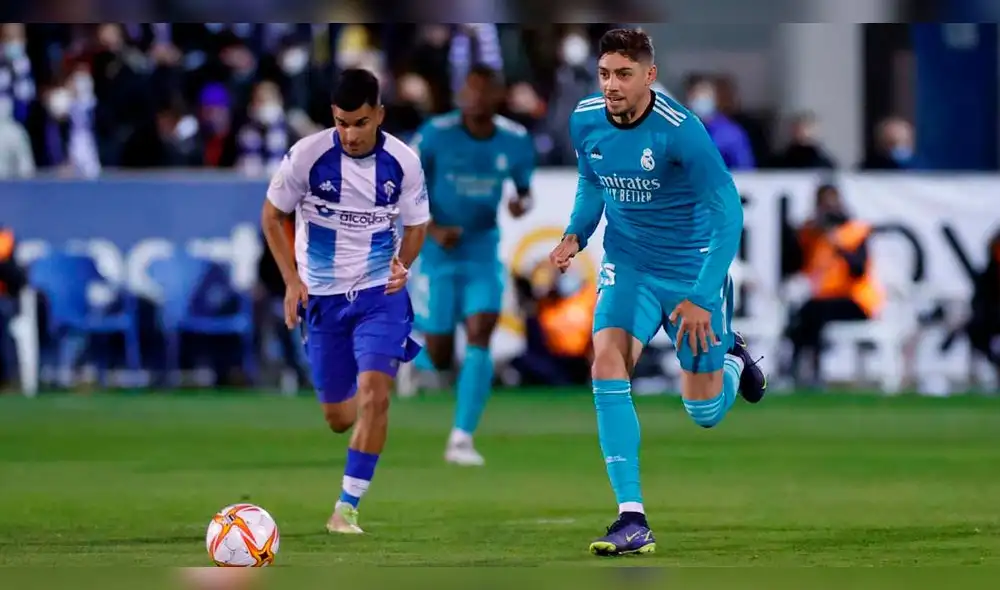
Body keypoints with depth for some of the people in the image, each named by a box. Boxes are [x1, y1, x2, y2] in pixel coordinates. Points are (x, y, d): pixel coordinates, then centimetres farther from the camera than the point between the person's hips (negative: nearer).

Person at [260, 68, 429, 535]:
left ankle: (347, 508, -13)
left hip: (380, 292, -1)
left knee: (374, 393, -20)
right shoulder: (308, 155, -14)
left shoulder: (403, 162, -11)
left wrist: (402, 265, -16)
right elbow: (272, 215, -1)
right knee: (338, 417, 8)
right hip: (323, 297, 1)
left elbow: (415, 225, 4)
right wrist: (292, 280, -9)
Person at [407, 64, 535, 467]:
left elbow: (524, 189, 12)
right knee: (439, 359, -2)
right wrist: (432, 230, -21)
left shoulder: (515, 141, -3)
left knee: (480, 336, -17)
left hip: (483, 250, 2)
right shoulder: (436, 135, -13)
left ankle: (461, 440, -13)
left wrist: (522, 204, -13)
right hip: (438, 252, -2)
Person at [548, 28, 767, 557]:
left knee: (705, 413, 6)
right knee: (607, 364, -23)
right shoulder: (585, 120, -8)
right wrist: (576, 235, -6)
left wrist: (701, 297, -28)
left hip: (692, 270, -3)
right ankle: (632, 520, -22)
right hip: (627, 267, 3)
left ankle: (732, 359, 46)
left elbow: (728, 214, -23)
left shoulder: (680, 131, -25)